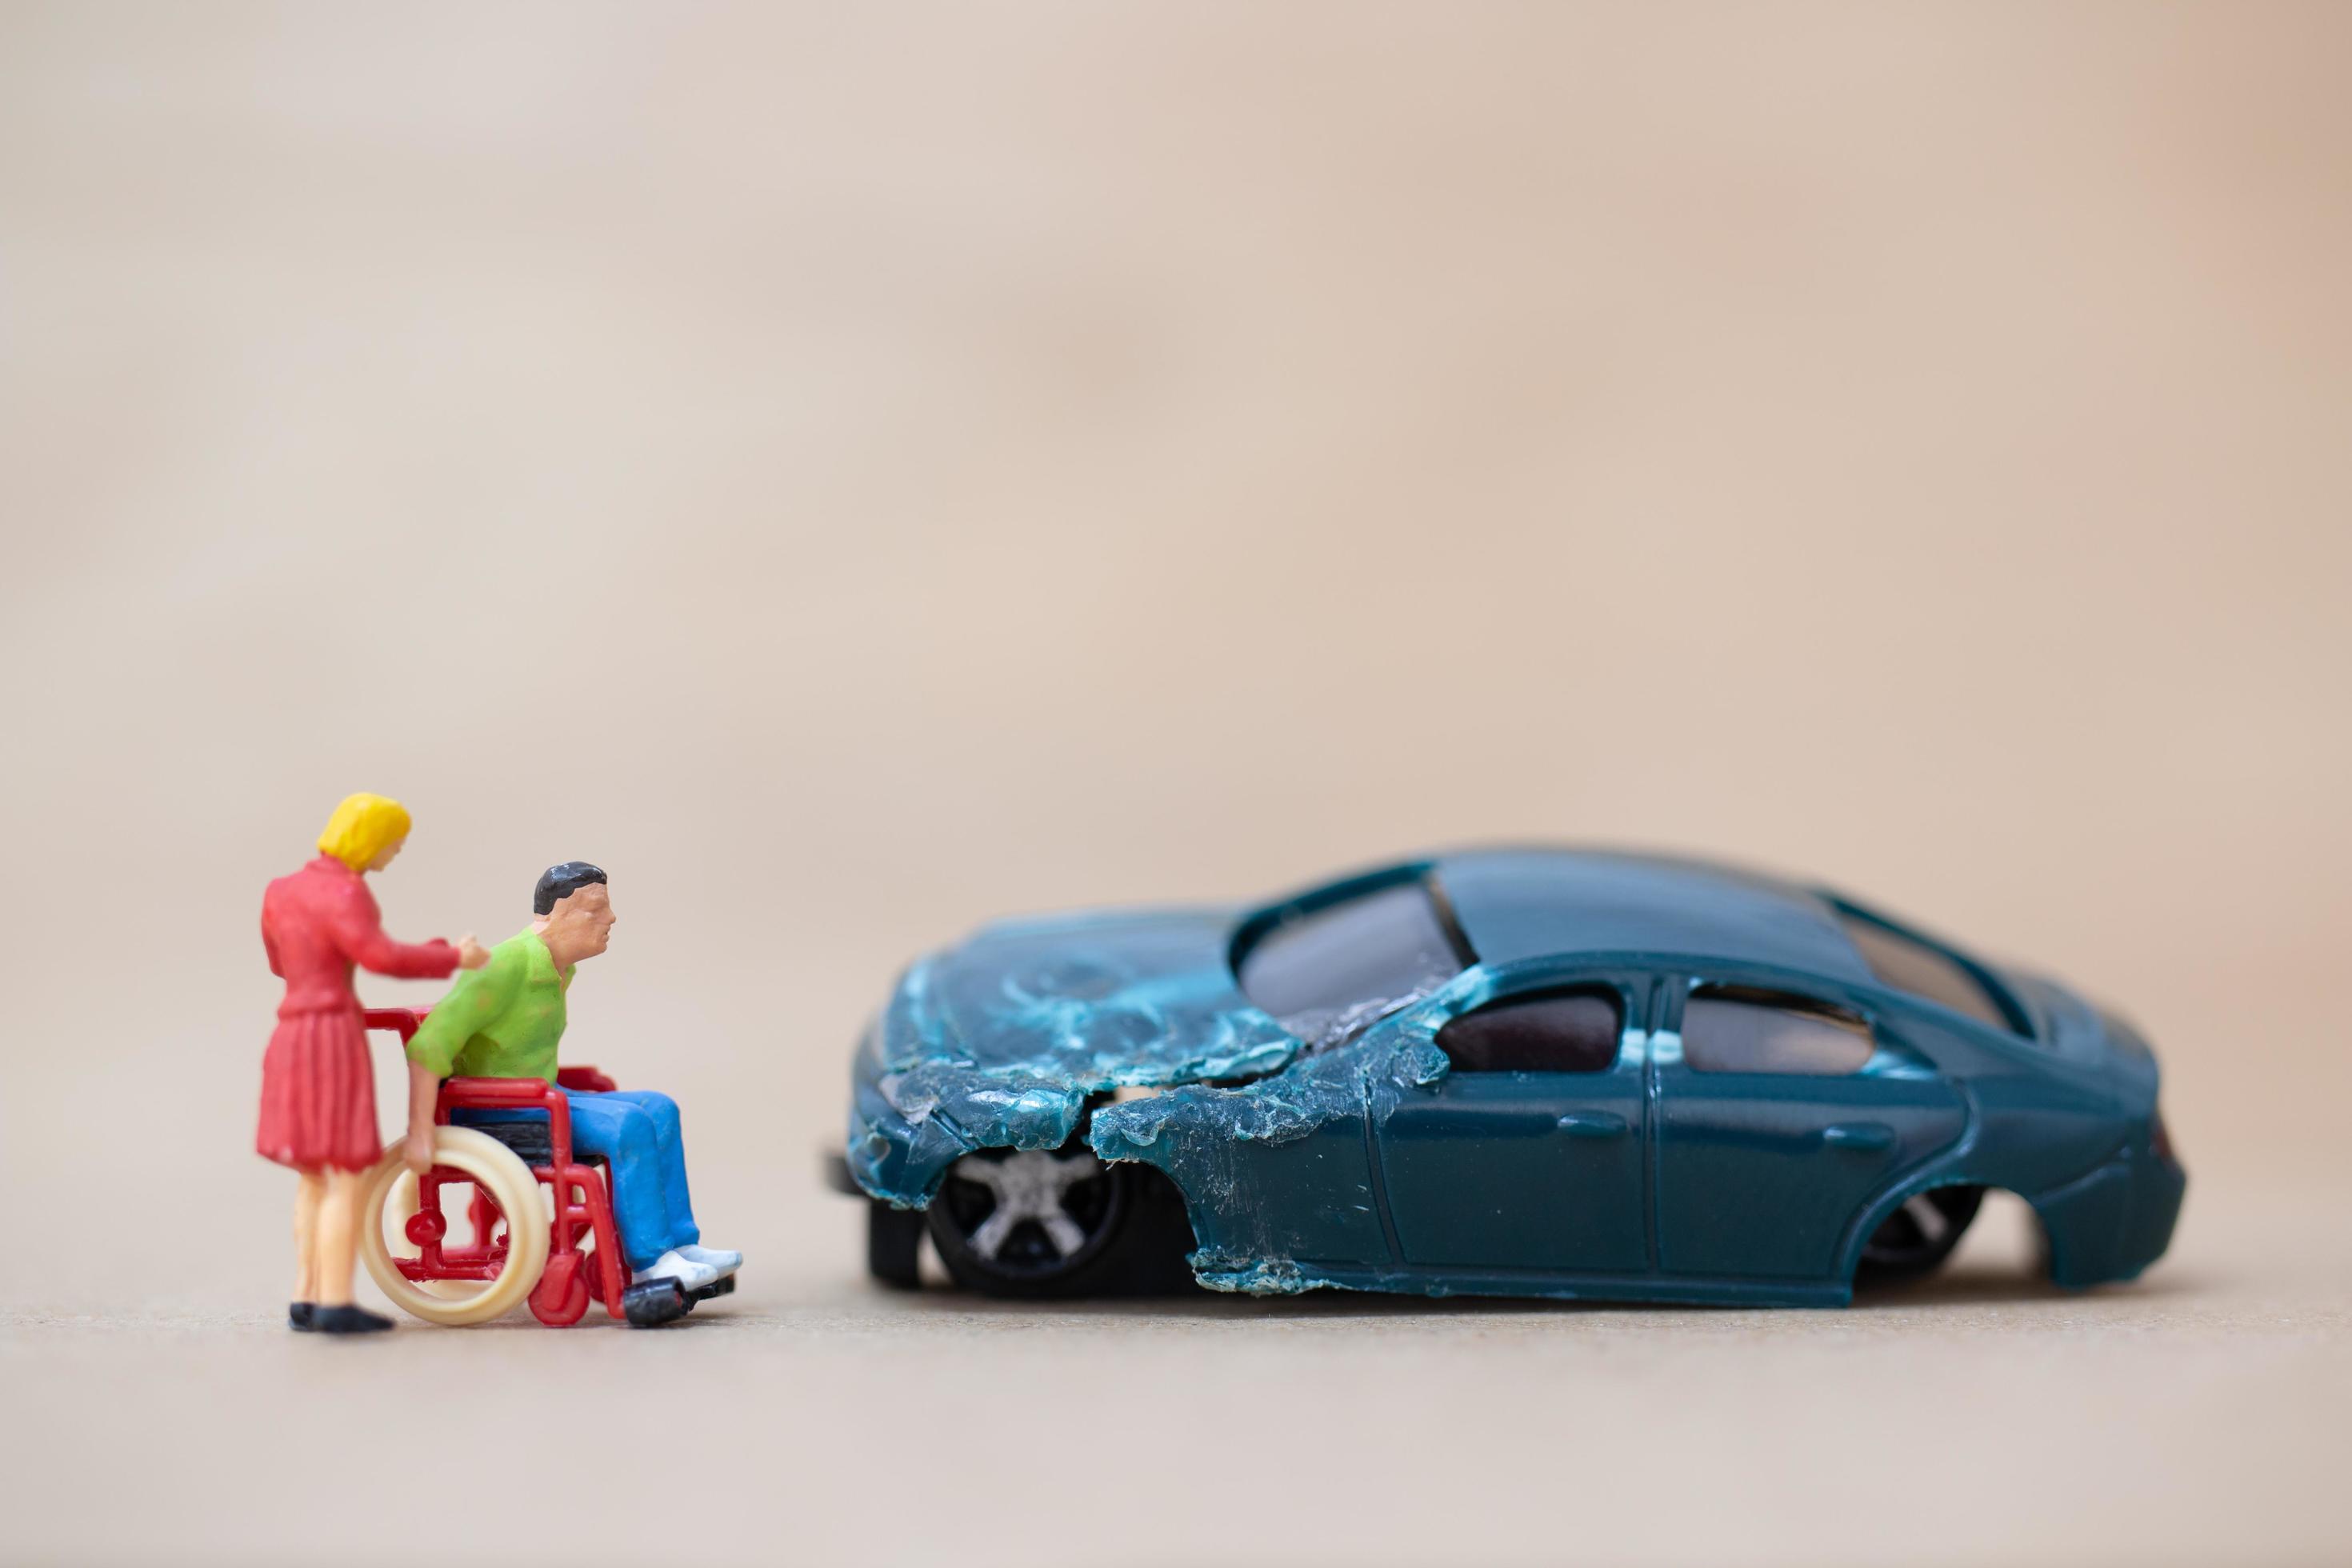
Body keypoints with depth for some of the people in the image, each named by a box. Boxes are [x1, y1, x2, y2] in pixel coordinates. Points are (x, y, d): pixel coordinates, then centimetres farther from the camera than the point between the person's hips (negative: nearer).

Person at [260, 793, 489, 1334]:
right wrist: (453, 958, -13)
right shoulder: (342, 894, -14)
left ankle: (306, 1299, 14)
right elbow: (384, 957, -25)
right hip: (334, 1040, -9)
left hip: (292, 1039, 9)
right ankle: (336, 1304, -8)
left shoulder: (281, 891, 12)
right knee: (348, 1177, -5)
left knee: (315, 1176, 15)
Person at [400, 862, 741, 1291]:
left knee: (659, 1110, -4)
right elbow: (428, 1045, -26)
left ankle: (680, 1245, -8)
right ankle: (651, 1263, -19)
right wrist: (420, 1136, -29)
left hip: (533, 1103, 10)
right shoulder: (508, 964, -21)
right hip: (489, 1116, -10)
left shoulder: (561, 970, 10)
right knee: (629, 1125, -24)